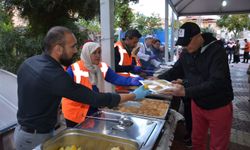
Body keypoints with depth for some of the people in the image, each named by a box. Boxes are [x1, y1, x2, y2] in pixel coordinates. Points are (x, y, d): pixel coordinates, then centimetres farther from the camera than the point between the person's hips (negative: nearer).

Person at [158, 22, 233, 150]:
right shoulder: (186, 53, -3)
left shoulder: (217, 51, -23)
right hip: (197, 104, 5)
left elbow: (217, 82, -32)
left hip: (218, 107, -5)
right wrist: (158, 79, -10)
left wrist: (186, 92, -40)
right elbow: (175, 71, 7)